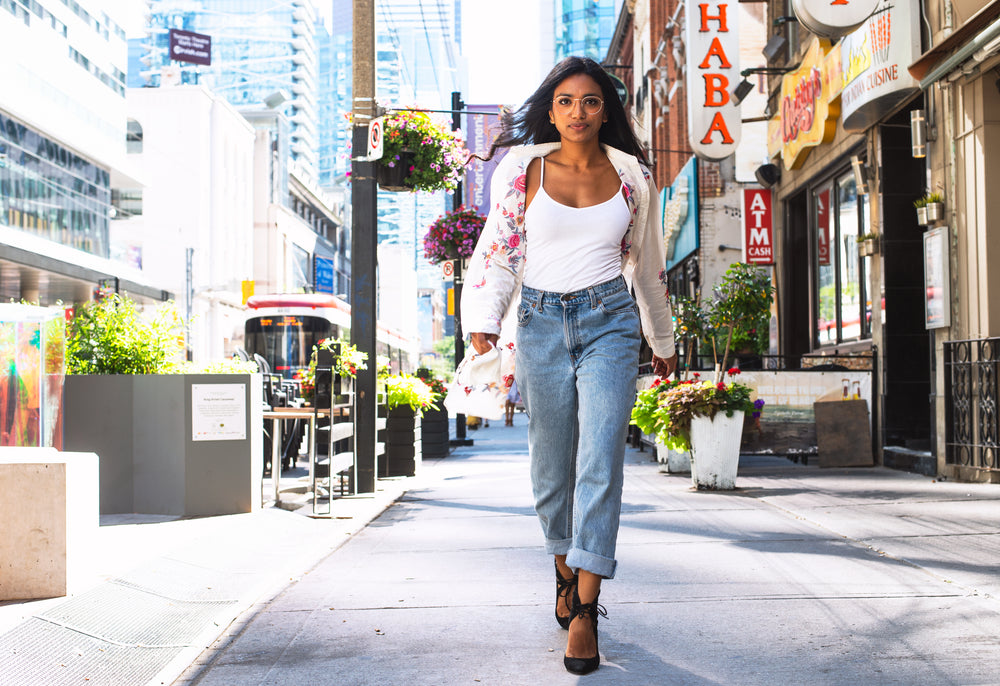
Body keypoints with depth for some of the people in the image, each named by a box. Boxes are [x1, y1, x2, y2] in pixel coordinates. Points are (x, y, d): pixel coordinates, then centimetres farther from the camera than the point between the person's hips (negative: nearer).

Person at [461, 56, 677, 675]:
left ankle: (585, 610, -10)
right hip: (541, 322, 0)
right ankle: (565, 568, 35)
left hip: (609, 321, 0)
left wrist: (663, 341, 23)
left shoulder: (632, 176, 7)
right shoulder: (524, 168, 3)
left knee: (601, 459, -12)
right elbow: (498, 249, 3)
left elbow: (647, 266, 16)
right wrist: (484, 320, -11)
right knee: (552, 460, 8)